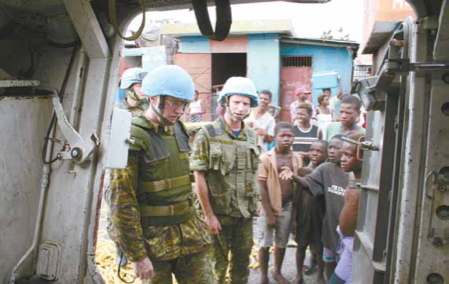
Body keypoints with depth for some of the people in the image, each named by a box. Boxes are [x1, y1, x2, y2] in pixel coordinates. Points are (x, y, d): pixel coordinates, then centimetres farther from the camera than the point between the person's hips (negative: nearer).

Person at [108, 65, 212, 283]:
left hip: (189, 234, 6)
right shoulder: (132, 140, -16)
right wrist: (137, 255, -15)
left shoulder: (179, 131, 6)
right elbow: (122, 203, -17)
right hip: (153, 239, -6)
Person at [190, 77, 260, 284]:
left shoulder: (252, 136, 4)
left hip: (246, 212, 5)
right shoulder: (207, 134, -12)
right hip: (218, 212, -4)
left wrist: (255, 204, 9)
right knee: (217, 264, 11)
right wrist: (208, 214, -14)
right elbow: (199, 177, -13)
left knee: (242, 261, 17)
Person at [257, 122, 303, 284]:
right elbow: (262, 188, -12)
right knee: (265, 244, 6)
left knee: (281, 244, 16)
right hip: (269, 207, -3)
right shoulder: (266, 158, -12)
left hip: (288, 207, 4)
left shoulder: (297, 158, 1)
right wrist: (269, 214, -13)